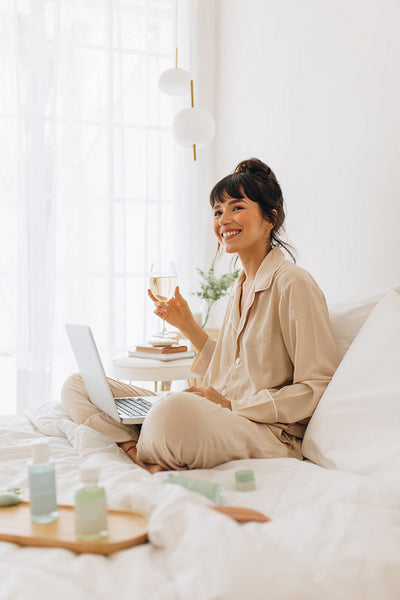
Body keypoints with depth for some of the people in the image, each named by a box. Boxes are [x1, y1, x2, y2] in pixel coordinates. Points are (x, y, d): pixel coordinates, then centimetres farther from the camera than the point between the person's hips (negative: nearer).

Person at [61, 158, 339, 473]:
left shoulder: (294, 283, -7)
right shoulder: (240, 288, 19)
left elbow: (318, 388, -11)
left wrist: (232, 404, -15)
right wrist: (188, 325, 14)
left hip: (269, 433, -9)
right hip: (223, 421, 9)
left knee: (175, 408, -43)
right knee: (77, 385, 3)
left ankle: (141, 454, -11)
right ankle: (143, 453, -21)